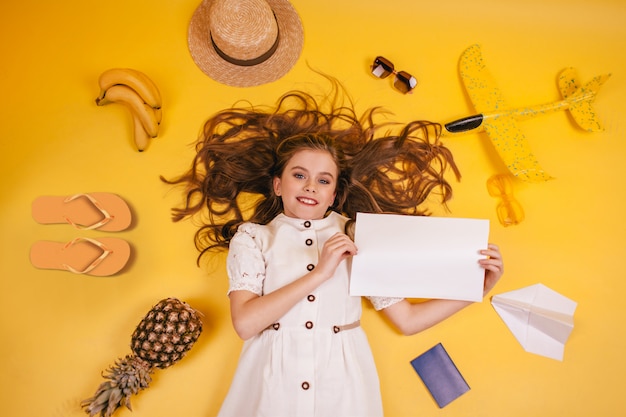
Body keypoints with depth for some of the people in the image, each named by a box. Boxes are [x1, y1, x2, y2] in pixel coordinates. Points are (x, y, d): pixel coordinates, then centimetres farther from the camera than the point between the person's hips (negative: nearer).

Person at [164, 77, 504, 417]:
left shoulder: (358, 238, 2)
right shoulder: (252, 236, 0)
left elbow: (407, 320, 1)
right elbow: (245, 322, -13)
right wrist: (319, 273, -18)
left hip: (340, 383, 1)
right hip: (273, 382, 0)